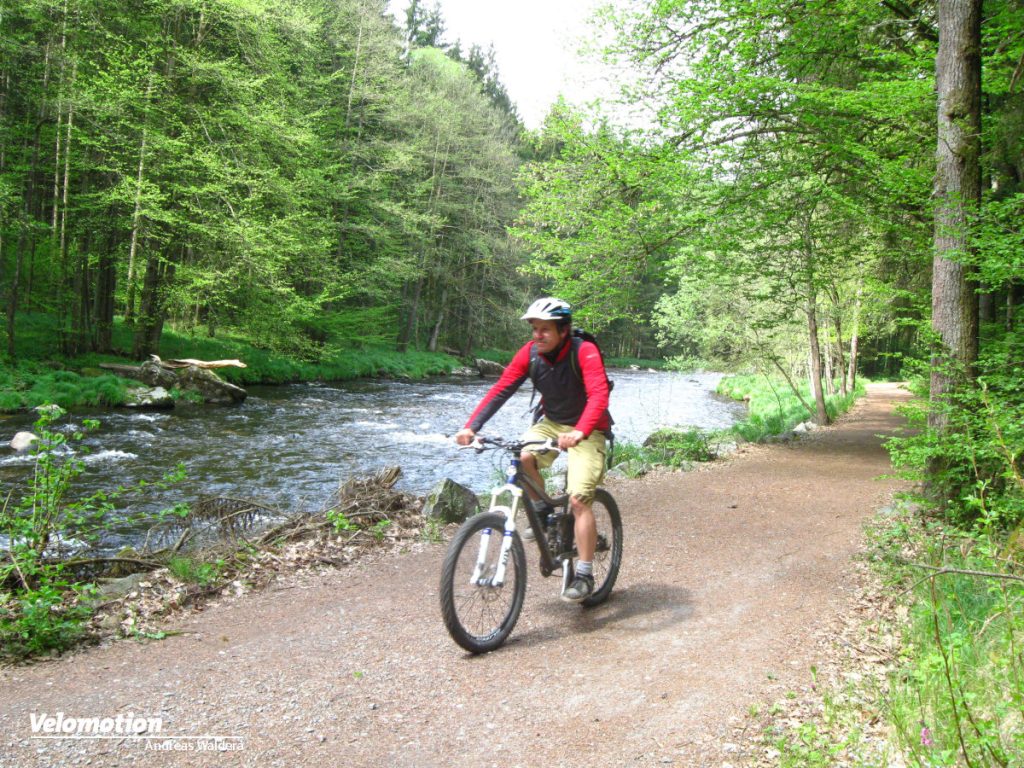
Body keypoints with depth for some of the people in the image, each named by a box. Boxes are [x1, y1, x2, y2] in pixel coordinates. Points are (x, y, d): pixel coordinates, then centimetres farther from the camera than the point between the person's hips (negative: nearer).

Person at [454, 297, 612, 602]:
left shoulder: (585, 352, -24)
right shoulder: (530, 353, -11)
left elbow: (598, 395, -36)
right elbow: (500, 390, -14)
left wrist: (579, 432, -53)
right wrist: (471, 427, -26)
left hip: (586, 431, -4)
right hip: (551, 423, 5)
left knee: (579, 499, -16)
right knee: (522, 457, -25)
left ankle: (584, 574, -2)